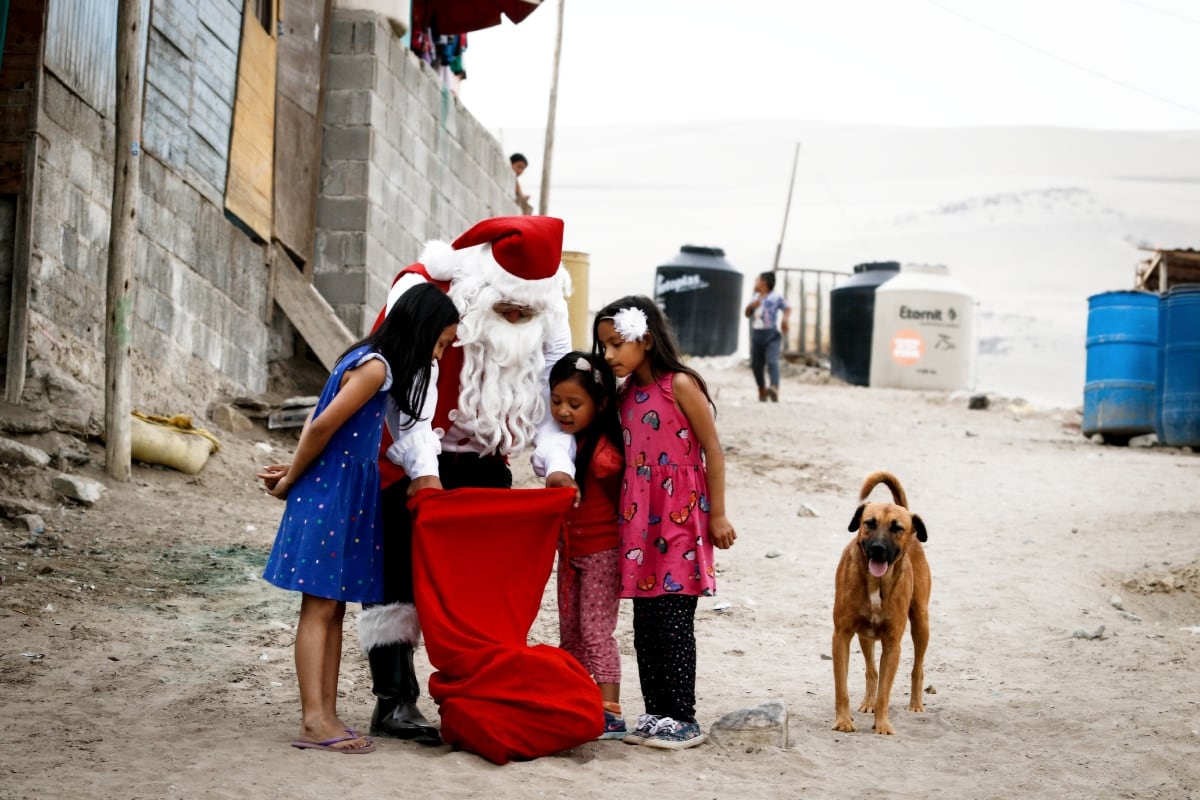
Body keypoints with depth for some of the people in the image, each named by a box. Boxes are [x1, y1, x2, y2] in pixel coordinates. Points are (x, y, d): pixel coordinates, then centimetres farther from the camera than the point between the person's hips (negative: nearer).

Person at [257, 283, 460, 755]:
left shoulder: (370, 361, 14)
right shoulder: (375, 367, -16)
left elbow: (319, 423, 15)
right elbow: (321, 427, -18)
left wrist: (294, 474, 8)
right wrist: (290, 482, -6)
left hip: (348, 498, 9)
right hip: (328, 496, -9)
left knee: (334, 608, 8)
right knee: (320, 607, -9)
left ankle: (326, 715, 10)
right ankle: (314, 720, -9)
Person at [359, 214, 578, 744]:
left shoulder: (548, 313, -4)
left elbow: (551, 392, -5)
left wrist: (558, 463, -22)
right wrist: (423, 469, -34)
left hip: (482, 466, 5)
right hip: (411, 466, -5)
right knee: (401, 577, -6)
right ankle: (393, 702, -1)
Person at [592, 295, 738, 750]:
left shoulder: (680, 385, -9)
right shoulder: (626, 395, 11)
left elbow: (712, 449, -7)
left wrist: (717, 515, -8)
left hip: (681, 522, -7)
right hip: (639, 523, 7)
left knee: (673, 622, -5)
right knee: (645, 623, 8)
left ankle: (683, 719, 1)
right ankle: (656, 713, 15)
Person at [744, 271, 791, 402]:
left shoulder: (776, 298, -1)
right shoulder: (755, 298, 16)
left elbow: (788, 308, 10)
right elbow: (747, 314, 18)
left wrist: (784, 319, -9)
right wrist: (751, 306, -3)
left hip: (772, 335, -6)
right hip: (757, 334, 6)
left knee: (772, 361, -23)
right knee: (756, 365, 7)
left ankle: (775, 389, -41)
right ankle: (762, 390, 23)